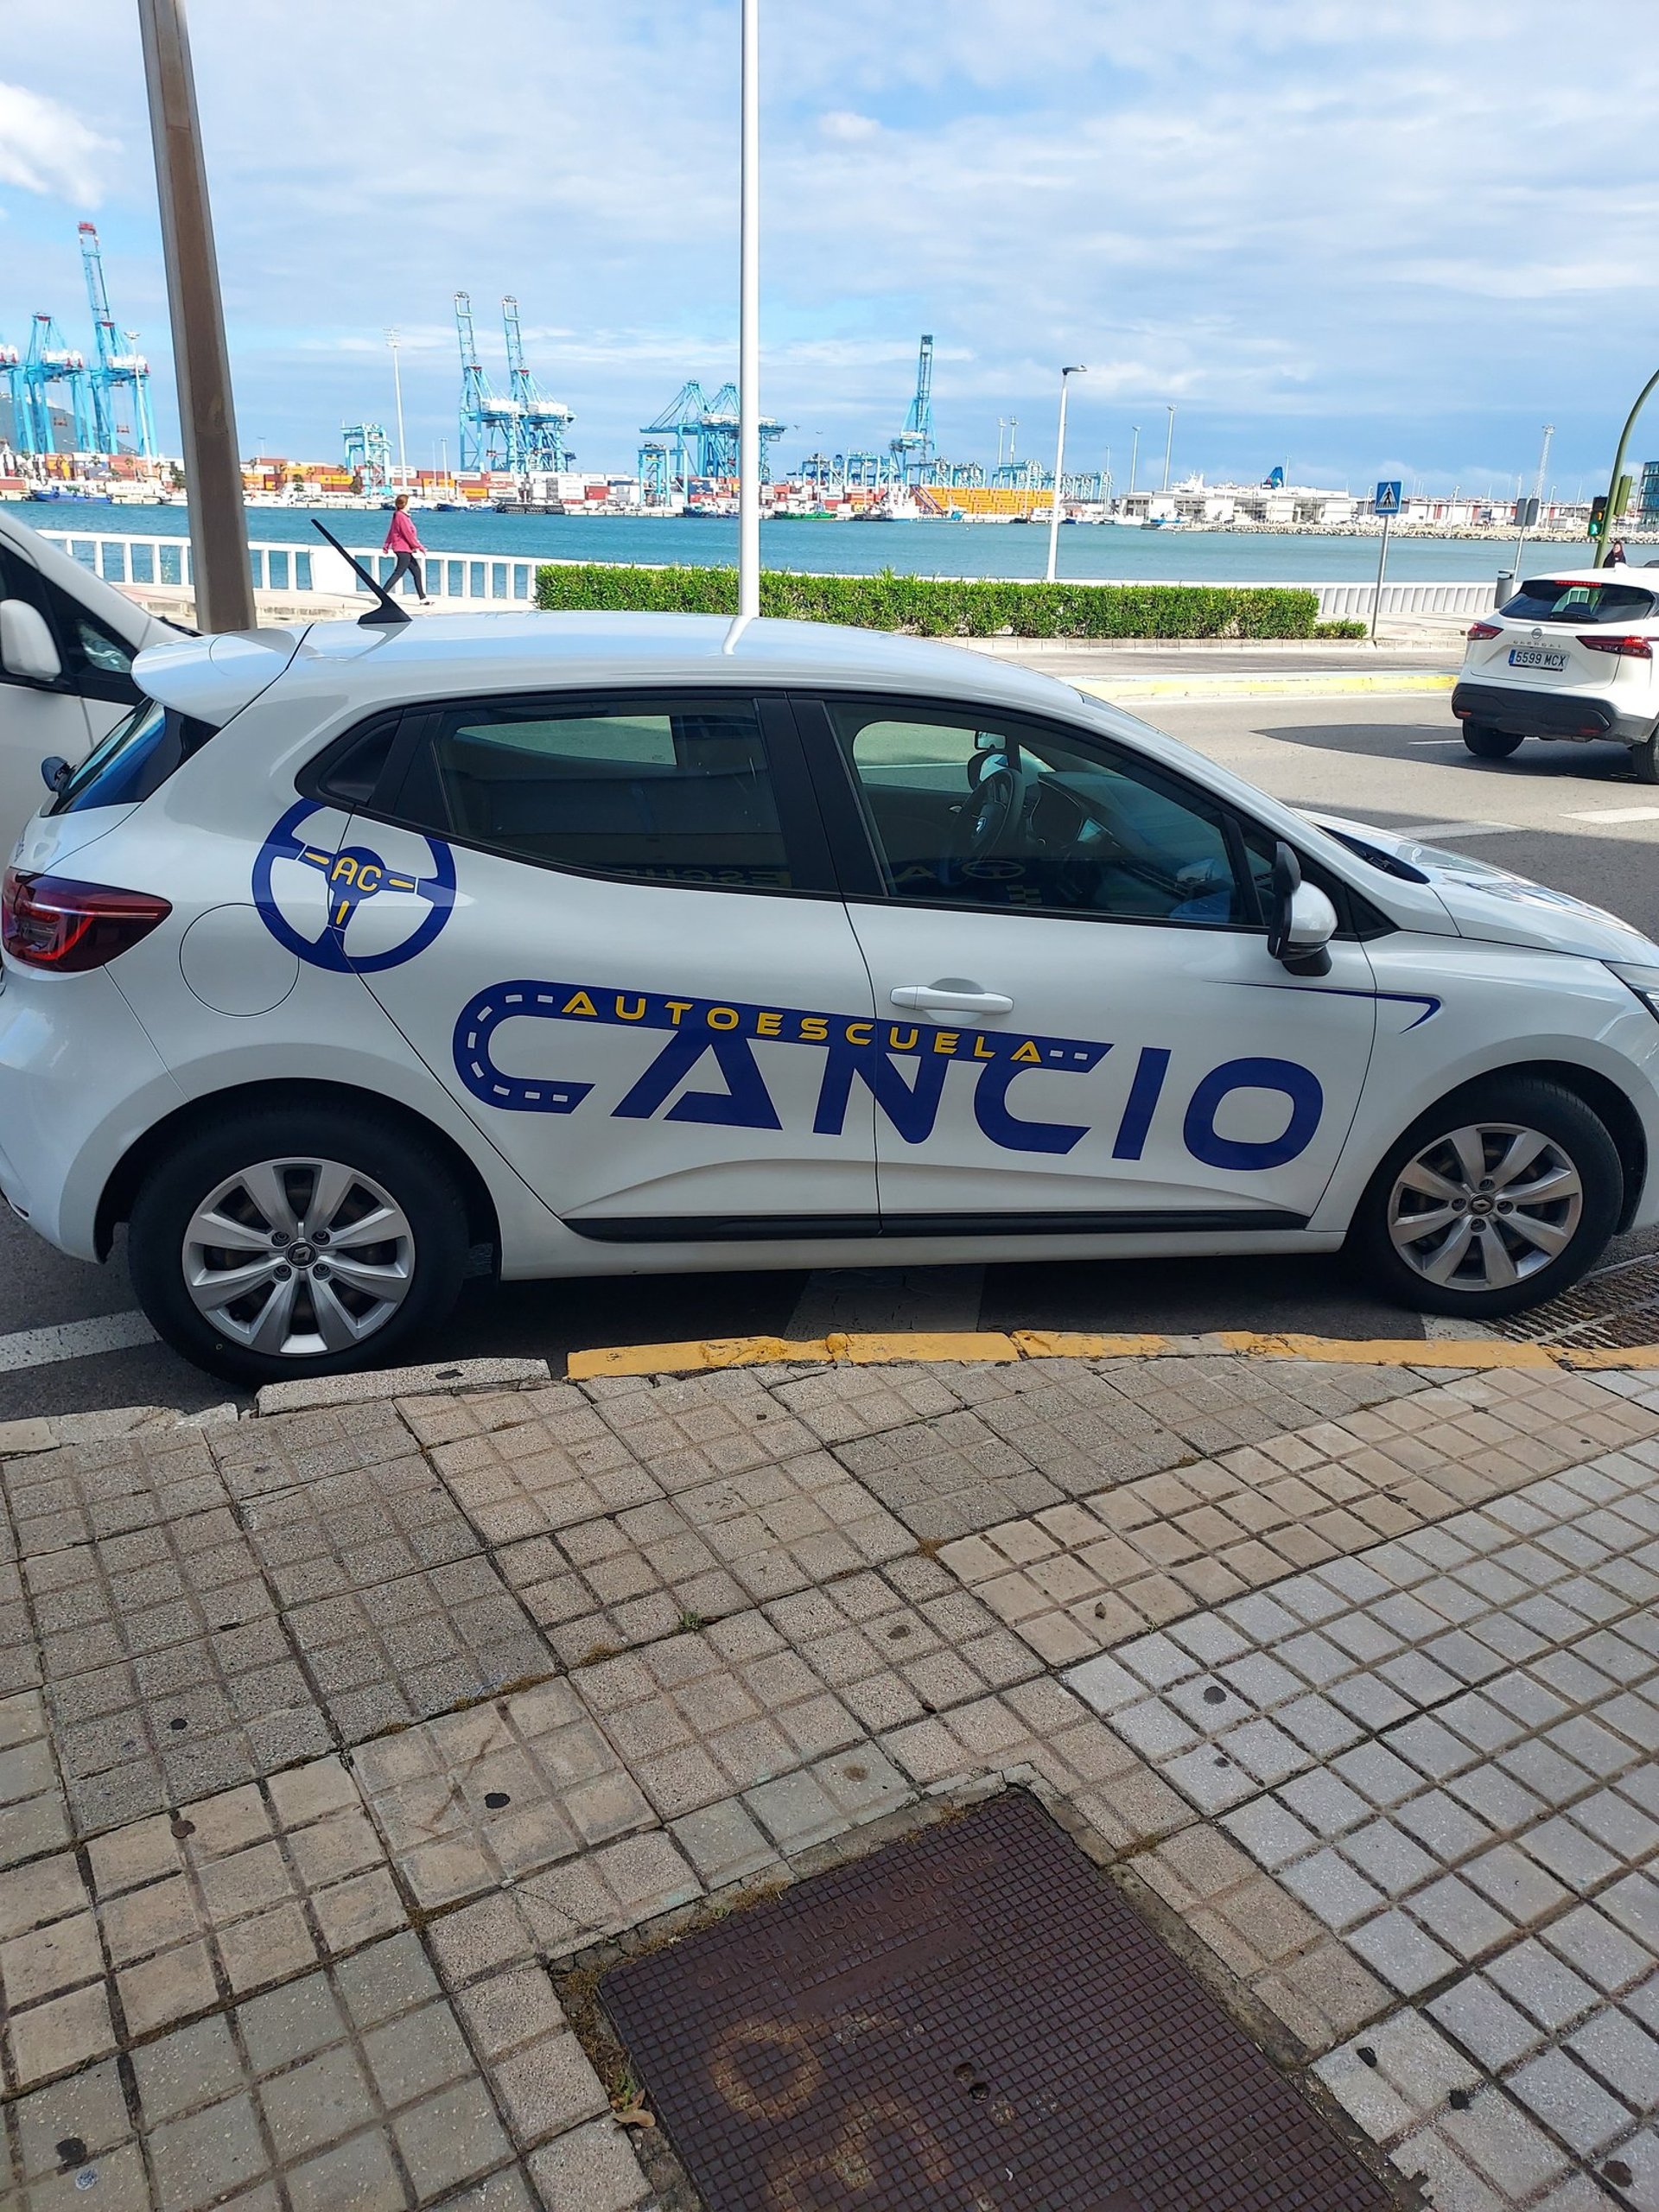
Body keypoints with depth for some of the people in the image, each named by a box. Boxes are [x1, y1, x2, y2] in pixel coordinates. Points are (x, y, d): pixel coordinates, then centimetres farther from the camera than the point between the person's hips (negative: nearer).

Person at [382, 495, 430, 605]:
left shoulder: (398, 515, 14)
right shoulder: (401, 516, -16)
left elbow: (391, 532, 19)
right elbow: (408, 534, -17)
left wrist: (386, 546, 24)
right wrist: (420, 547, -12)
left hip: (406, 550, 10)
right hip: (403, 549, -10)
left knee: (417, 571, 10)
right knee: (399, 572, -9)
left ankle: (422, 598, 12)